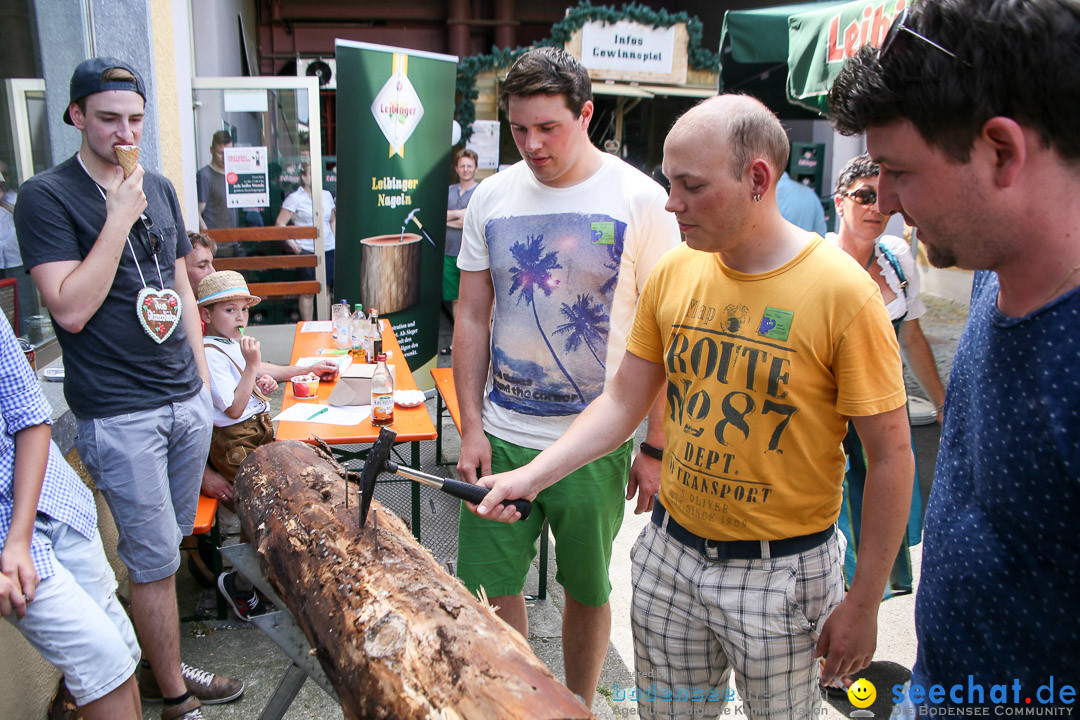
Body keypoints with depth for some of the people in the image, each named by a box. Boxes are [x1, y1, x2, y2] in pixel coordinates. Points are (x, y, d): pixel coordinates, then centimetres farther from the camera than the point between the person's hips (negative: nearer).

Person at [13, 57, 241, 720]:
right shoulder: (46, 196, -8)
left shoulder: (160, 188, 11)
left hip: (187, 401, 6)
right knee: (156, 560, 2)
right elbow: (71, 309, -17)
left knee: (166, 546, 17)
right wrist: (119, 218, -18)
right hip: (118, 416, -6)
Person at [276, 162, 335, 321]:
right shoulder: (295, 198, -5)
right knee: (308, 292, 0)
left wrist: (335, 240, 12)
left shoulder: (327, 195, 11)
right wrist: (293, 244, -10)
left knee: (325, 290, 9)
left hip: (328, 250, 5)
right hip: (307, 251, -5)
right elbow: (280, 223, -6)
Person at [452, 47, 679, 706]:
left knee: (588, 590, 14)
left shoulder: (641, 200, -8)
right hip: (500, 436, 3)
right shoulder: (492, 196, 2)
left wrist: (656, 447, -8)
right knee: (487, 589, 10)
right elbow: (473, 317, 6)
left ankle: (579, 707, 38)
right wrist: (472, 427, 1)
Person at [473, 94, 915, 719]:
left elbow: (891, 455, -12)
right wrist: (531, 476, -6)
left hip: (782, 571, -4)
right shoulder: (674, 274, -3)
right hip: (671, 551, 4)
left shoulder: (843, 292, -17)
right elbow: (624, 402, 3)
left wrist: (864, 603, -9)